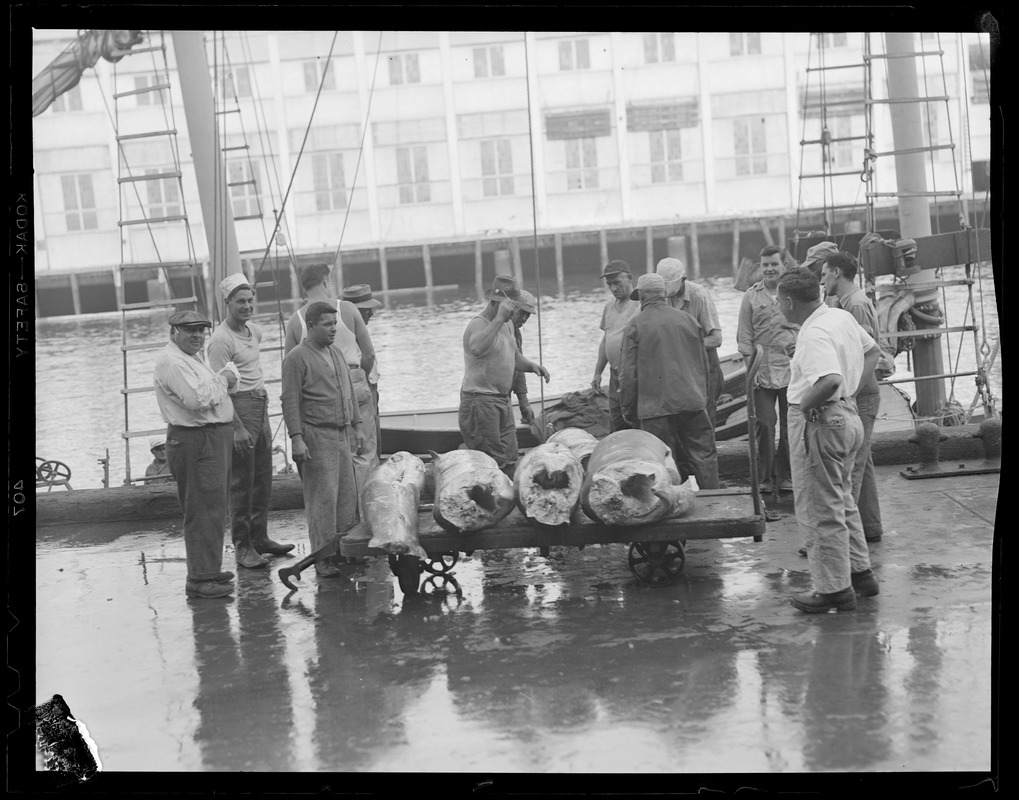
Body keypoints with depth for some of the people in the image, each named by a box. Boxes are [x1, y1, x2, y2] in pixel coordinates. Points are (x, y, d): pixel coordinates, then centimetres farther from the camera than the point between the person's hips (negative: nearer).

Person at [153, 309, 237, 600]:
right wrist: (221, 381, -12)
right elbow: (198, 400, -25)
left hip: (214, 438, 11)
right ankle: (200, 580, -8)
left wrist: (226, 378, -1)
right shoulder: (171, 361, -16)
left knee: (213, 508, 17)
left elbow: (231, 377, 19)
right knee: (204, 510, -10)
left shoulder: (193, 357, 19)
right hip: (196, 441, -11)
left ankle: (208, 569, 27)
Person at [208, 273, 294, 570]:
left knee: (263, 478, 13)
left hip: (260, 405, 9)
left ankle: (259, 537, 21)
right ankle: (242, 547, 0)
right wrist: (237, 427, -23)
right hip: (239, 407, -9)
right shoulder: (221, 340, -15)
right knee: (241, 482, -5)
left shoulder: (254, 331, 12)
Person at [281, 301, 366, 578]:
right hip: (316, 436, -8)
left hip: (341, 434, 8)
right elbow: (290, 401, -12)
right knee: (322, 498, -7)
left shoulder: (336, 353, 16)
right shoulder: (297, 358, -8)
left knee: (347, 495, 7)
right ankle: (322, 558, -3)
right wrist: (296, 438, -18)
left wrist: (357, 425, 19)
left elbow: (349, 391, 23)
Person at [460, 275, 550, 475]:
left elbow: (515, 357, 27)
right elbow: (477, 348, -39)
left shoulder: (506, 327, 15)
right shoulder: (478, 324, -15)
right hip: (480, 400, -9)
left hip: (503, 400, 9)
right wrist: (499, 318, -37)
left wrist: (531, 365, 6)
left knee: (509, 459, 9)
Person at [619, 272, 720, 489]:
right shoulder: (688, 319, 10)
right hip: (693, 402, 3)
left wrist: (628, 409, 5)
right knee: (704, 456, 6)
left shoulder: (635, 325, -3)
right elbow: (703, 363, 16)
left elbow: (628, 373, -4)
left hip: (656, 405, -3)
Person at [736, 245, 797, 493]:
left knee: (790, 425, 5)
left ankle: (787, 476, 16)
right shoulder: (751, 296, 6)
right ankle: (765, 477, 8)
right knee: (764, 425, -2)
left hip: (791, 370, 0)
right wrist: (750, 367, -1)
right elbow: (744, 336, 7)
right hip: (762, 372, 0)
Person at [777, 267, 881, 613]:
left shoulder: (814, 336, -24)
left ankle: (834, 589, 8)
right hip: (847, 414, 10)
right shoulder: (842, 316, 6)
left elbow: (829, 381, -39)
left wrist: (804, 403, -23)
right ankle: (860, 572, 31)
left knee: (820, 511, 1)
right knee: (842, 501, 23)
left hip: (819, 423, -10)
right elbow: (871, 351, 22)